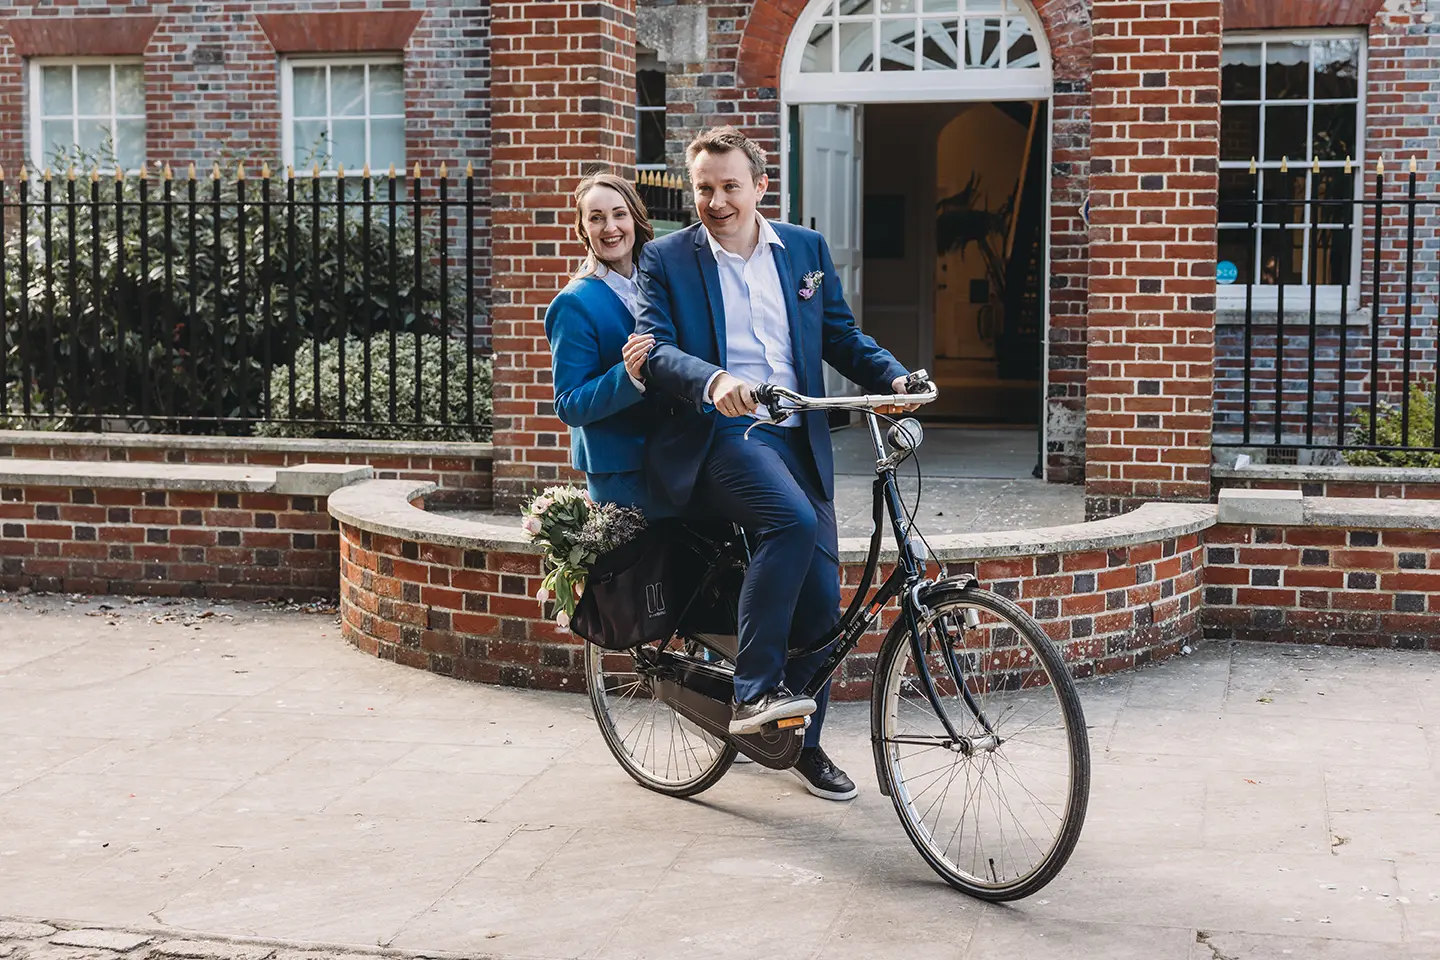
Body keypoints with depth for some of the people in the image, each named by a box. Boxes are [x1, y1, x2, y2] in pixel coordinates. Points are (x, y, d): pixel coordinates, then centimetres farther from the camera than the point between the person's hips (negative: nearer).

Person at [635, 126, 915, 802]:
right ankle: (753, 691, -24)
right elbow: (654, 347, -9)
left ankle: (804, 743, 22)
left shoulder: (806, 249, 14)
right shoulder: (667, 259, 4)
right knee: (792, 520, -33)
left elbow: (841, 337, 17)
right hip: (715, 435, -4)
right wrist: (712, 380, -29)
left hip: (796, 438, 4)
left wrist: (893, 377, -2)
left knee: (822, 595, 1)